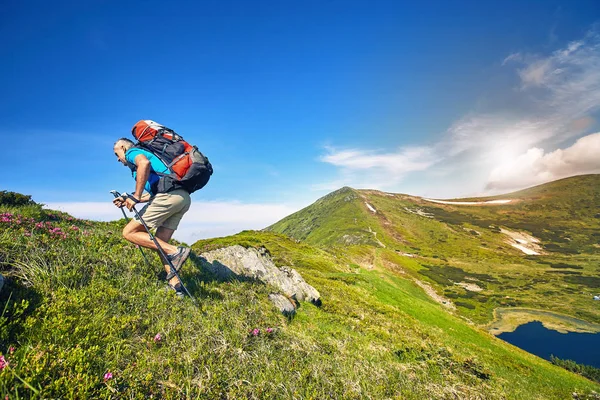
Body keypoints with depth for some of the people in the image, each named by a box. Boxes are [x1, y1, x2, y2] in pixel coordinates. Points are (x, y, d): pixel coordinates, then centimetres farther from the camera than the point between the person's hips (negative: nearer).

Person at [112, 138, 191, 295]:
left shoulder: (132, 152, 11)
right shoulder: (142, 155, 37)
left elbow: (144, 163, -17)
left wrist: (136, 197, -15)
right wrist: (128, 200, 35)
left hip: (169, 194, -9)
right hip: (184, 197, 9)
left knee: (129, 233, 0)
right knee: (160, 243, 14)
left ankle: (175, 251, -14)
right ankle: (175, 284, 4)